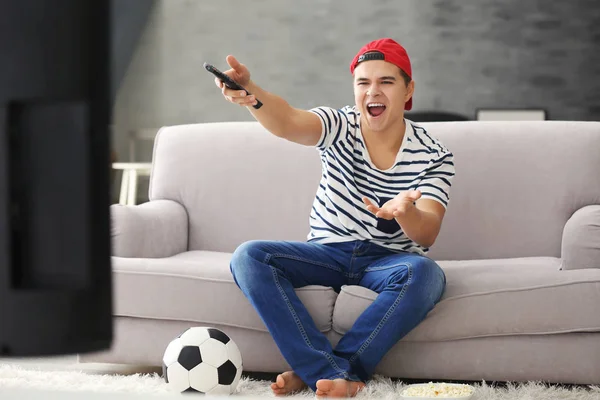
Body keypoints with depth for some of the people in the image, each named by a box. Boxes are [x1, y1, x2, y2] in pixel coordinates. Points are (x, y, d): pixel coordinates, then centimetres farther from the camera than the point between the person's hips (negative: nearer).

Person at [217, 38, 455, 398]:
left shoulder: (434, 156, -6)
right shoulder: (340, 127, -4)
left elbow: (427, 235, -18)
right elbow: (288, 122, -27)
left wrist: (405, 212, -43)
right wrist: (250, 92, -50)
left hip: (390, 260, -2)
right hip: (328, 253, 2)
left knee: (423, 273, -37)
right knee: (248, 257, -23)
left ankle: (315, 371, -30)